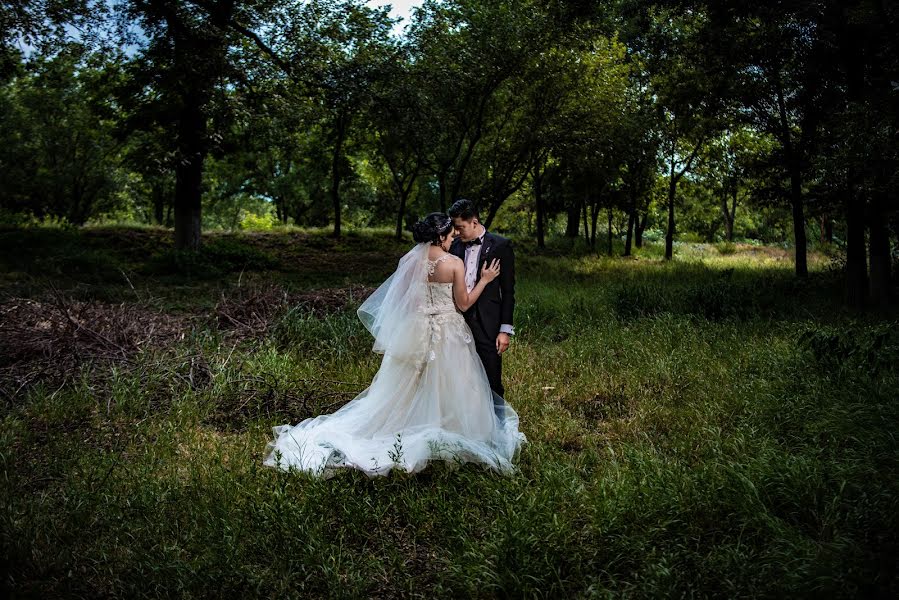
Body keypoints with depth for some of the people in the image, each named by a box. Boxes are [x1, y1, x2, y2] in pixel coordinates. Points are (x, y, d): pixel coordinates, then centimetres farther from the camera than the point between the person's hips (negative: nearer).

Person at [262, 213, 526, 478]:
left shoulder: (411, 260, -4)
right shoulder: (455, 264, -15)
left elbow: (402, 299, 3)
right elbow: (463, 304, -7)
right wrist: (484, 280, 1)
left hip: (416, 330, 4)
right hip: (447, 333, -4)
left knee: (409, 386, 15)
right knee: (448, 387, 10)